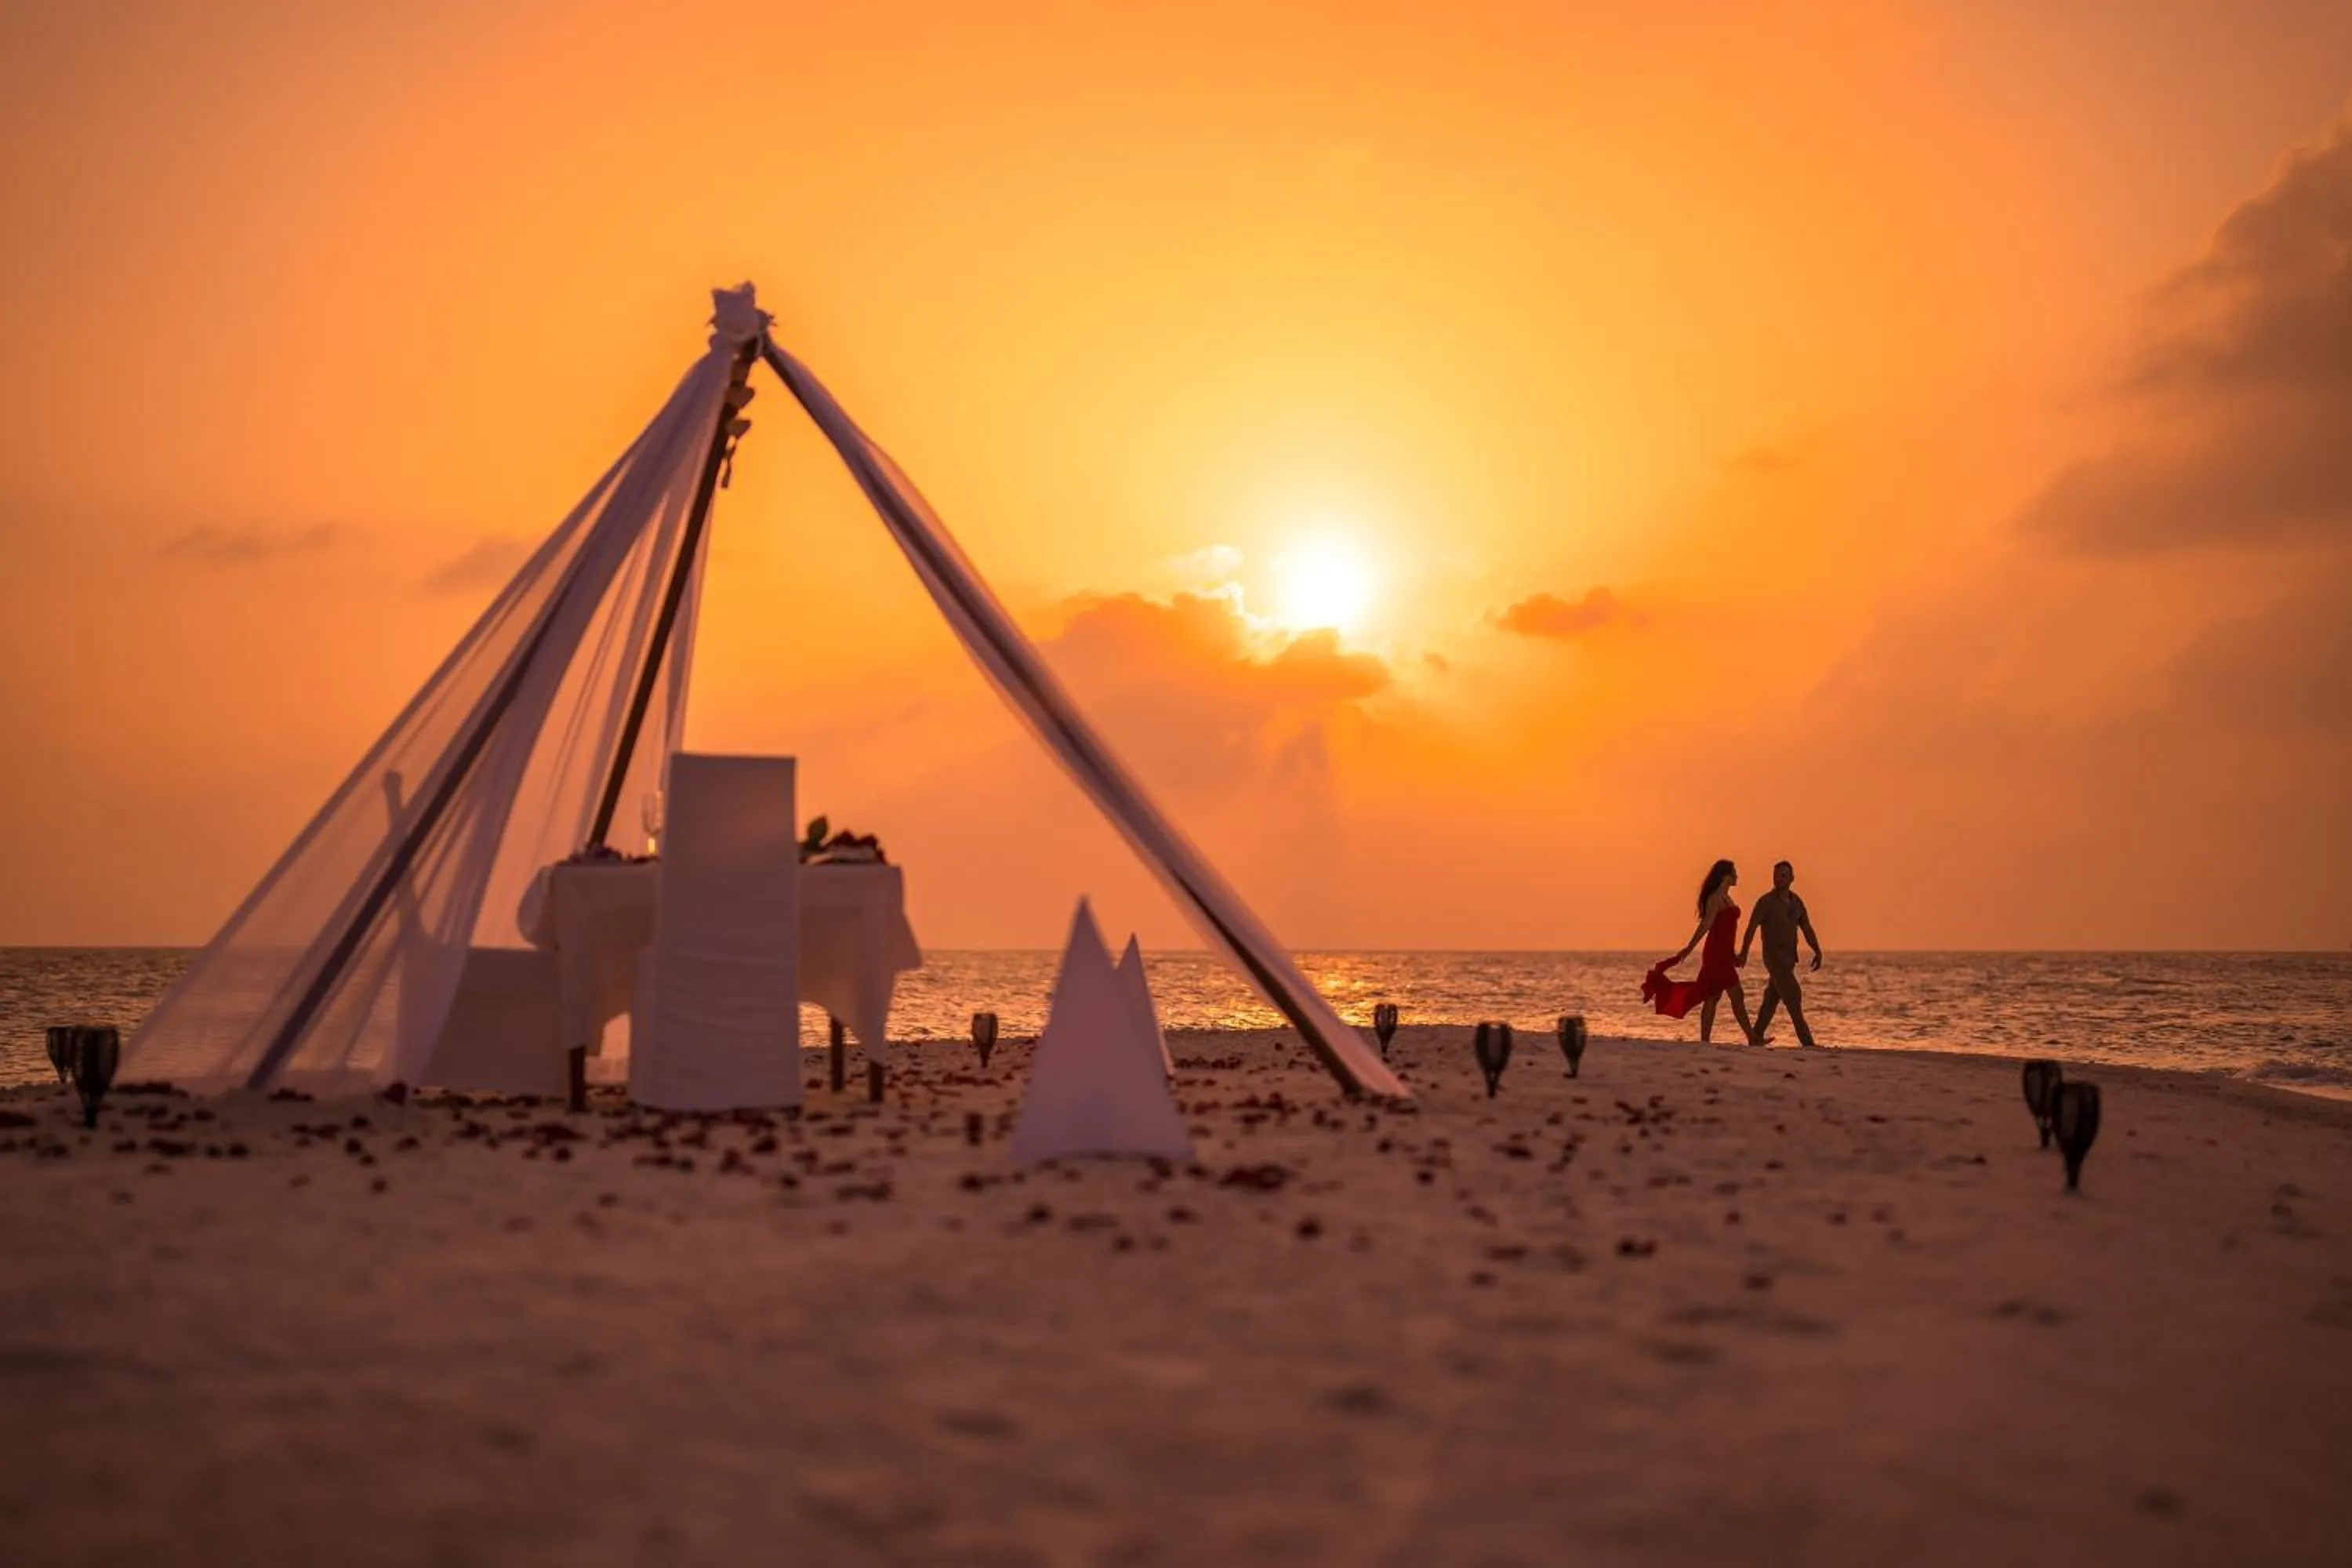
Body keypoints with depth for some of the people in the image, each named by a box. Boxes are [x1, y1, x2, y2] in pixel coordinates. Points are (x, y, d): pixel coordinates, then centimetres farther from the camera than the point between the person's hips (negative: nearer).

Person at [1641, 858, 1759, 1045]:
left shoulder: (1725, 898, 18)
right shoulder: (1715, 898, -12)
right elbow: (1706, 924, -19)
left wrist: (1732, 956, 24)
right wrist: (1689, 949, -22)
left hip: (1722, 954, 10)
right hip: (1716, 953, -10)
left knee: (1713, 997, 7)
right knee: (1737, 996, -9)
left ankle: (1705, 1041, 8)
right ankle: (1752, 1039, -8)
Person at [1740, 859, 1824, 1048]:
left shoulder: (1796, 902, 9)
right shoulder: (1765, 902, -12)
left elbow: (1807, 929, 5)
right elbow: (1751, 928, -22)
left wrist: (1818, 952, -9)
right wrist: (1743, 953, -34)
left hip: (1789, 957, 7)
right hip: (1774, 956, -7)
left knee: (1772, 997, 10)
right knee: (1793, 996, -12)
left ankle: (1757, 1036, 19)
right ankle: (1806, 1041, -11)